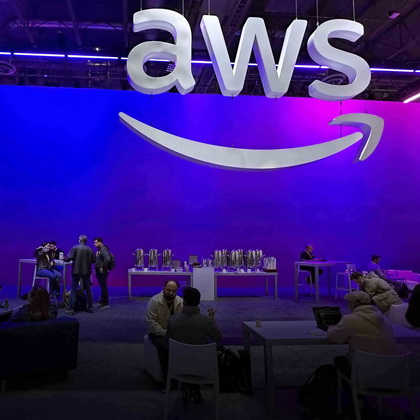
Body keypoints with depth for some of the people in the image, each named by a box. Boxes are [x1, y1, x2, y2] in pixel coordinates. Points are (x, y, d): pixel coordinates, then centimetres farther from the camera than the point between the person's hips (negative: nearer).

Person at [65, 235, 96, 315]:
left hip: (76, 271, -2)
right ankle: (90, 307, 16)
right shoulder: (89, 249, 1)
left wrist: (65, 259, 7)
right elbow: (94, 260, 2)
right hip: (86, 271, 3)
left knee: (74, 290, 3)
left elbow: (70, 258, -14)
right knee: (88, 289, 13)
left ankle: (71, 309, 1)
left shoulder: (75, 248, -7)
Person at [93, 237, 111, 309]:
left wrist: (102, 267, -22)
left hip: (102, 272, -10)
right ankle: (102, 302, 25)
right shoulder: (99, 250, 15)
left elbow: (108, 259, -29)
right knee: (102, 287, 16)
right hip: (98, 272, 10)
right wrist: (96, 269, 13)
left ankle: (105, 304, 2)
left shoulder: (103, 249, -16)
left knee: (104, 287, -4)